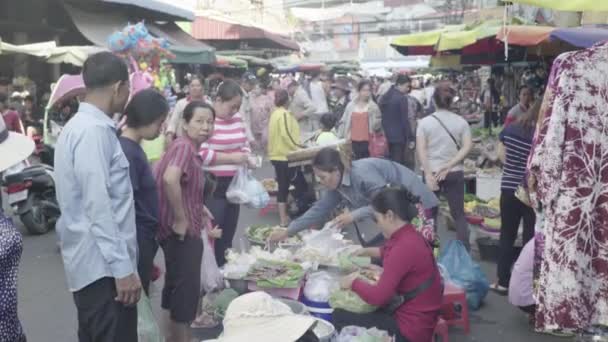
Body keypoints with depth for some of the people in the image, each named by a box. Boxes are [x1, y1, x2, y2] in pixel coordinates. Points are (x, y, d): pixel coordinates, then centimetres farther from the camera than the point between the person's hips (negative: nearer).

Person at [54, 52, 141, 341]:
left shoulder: (79, 125, 13)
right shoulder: (94, 131, -18)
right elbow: (98, 206, -22)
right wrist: (122, 268, -21)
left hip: (93, 262, 10)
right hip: (103, 266, -10)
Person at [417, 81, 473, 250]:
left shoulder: (425, 122, -3)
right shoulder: (461, 122, 1)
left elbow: (421, 150, -10)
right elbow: (467, 147, -9)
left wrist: (428, 174, -13)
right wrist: (448, 166, -12)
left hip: (432, 172, -1)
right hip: (455, 173, 1)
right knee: (459, 214, 10)